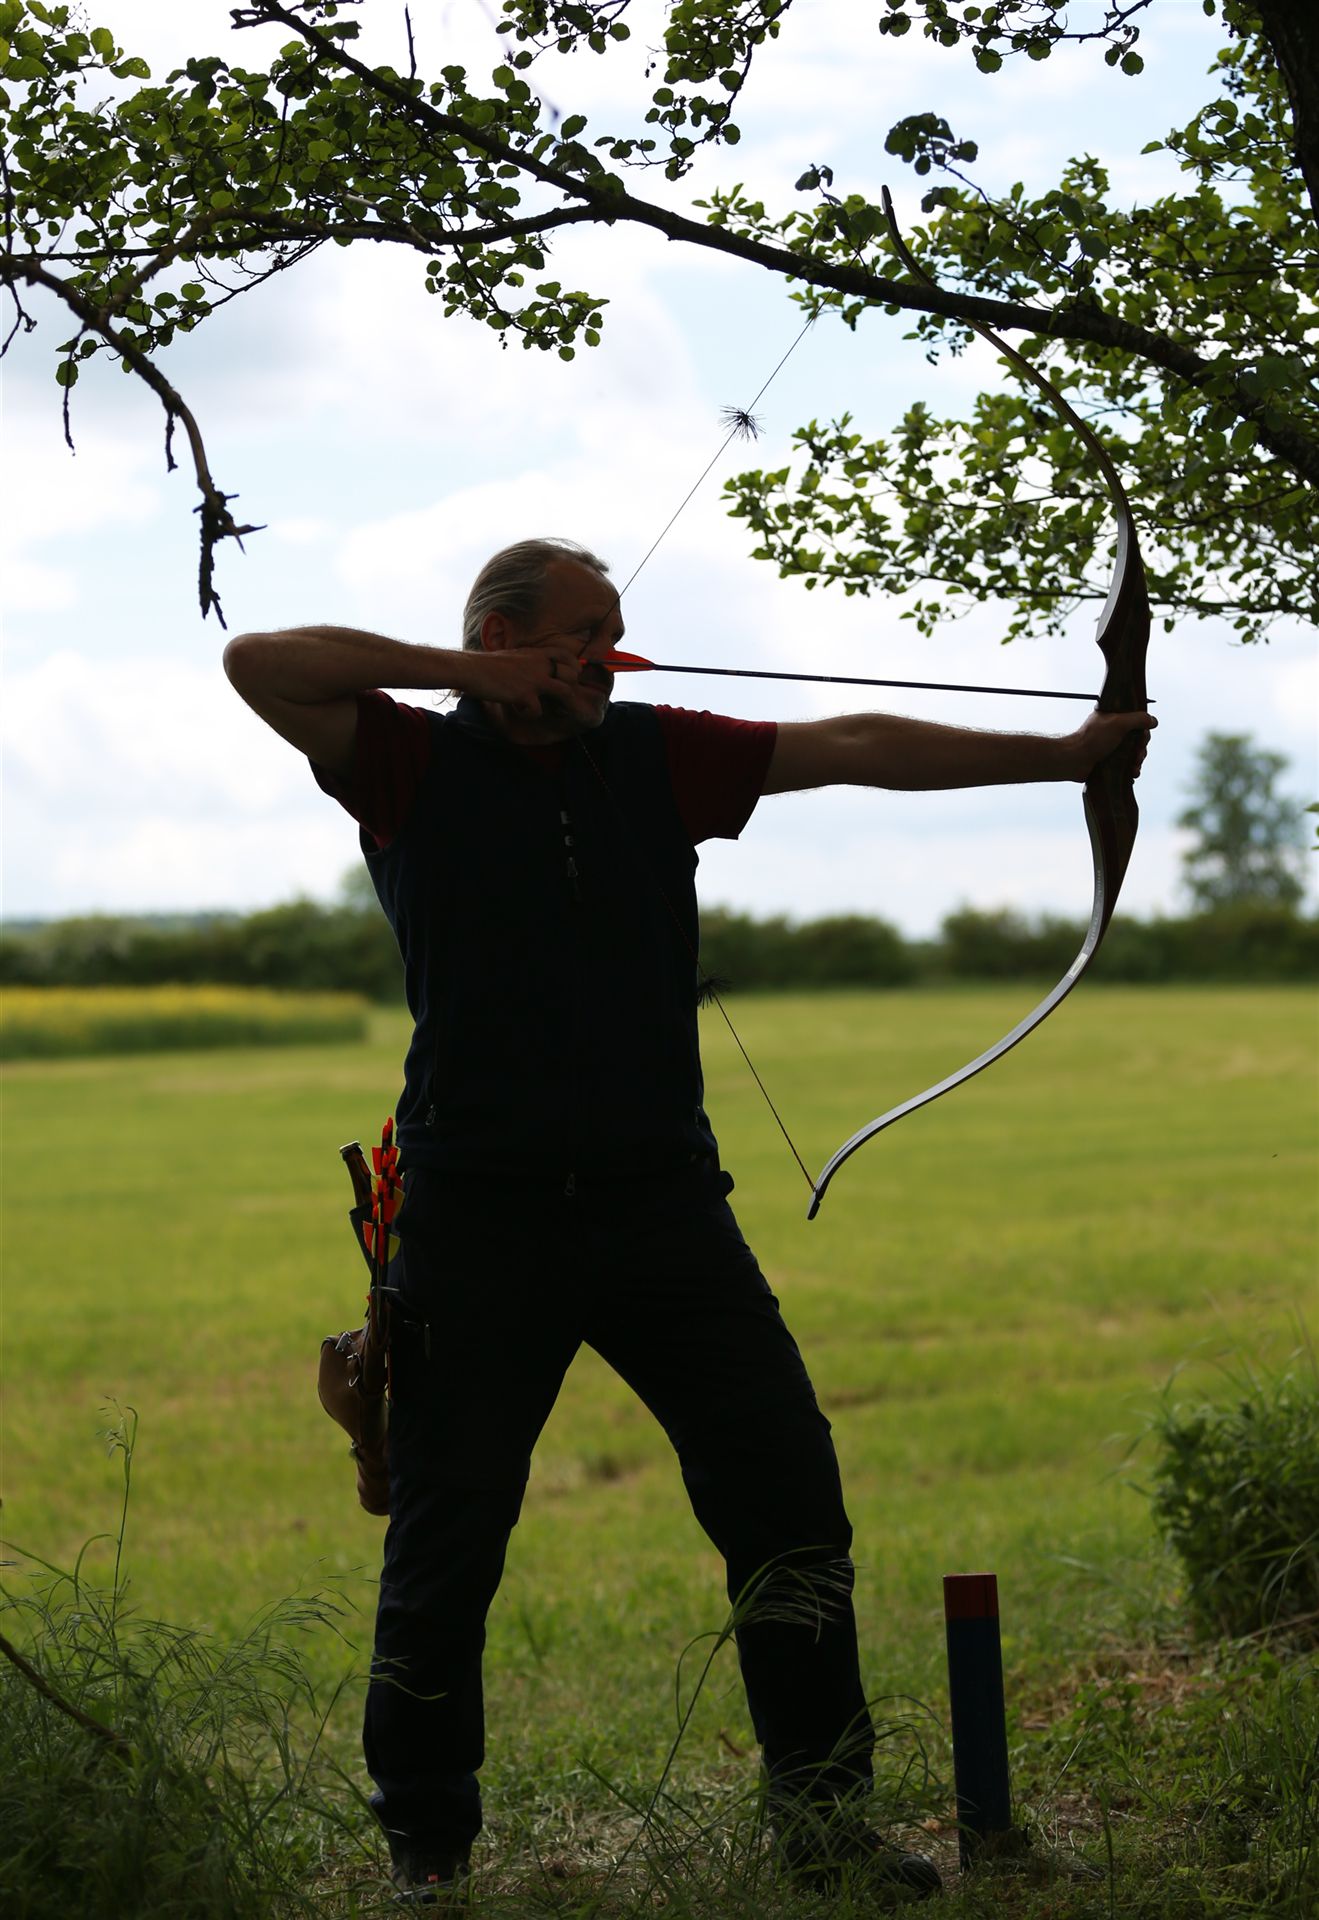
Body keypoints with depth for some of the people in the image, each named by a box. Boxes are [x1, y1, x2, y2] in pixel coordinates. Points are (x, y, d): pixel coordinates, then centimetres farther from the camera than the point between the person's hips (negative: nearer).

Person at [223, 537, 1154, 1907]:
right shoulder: (416, 767, 1)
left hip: (661, 1198, 4)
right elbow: (257, 663, -10)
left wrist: (1061, 756, 6)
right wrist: (457, 672, -11)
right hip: (479, 1216, -3)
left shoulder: (656, 757, 11)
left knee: (786, 1489, 0)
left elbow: (856, 749, 9)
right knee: (446, 1541, 2)